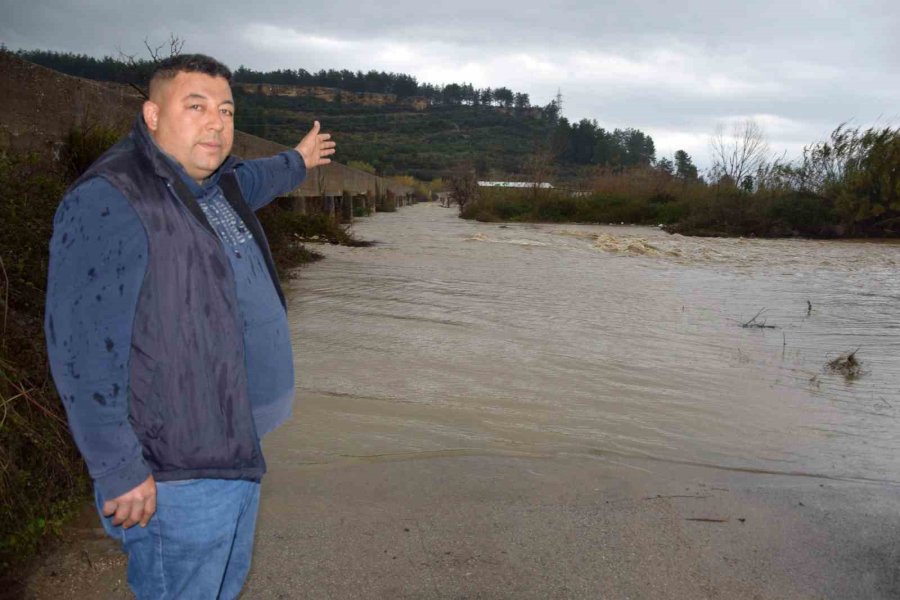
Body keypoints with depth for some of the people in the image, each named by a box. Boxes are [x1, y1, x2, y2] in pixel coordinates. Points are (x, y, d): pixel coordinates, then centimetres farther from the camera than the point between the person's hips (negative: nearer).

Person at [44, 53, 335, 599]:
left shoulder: (216, 183, 7)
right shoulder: (107, 203, -21)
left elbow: (250, 181, 34)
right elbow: (82, 350, -24)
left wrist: (297, 162, 52)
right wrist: (120, 473, -22)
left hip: (240, 447, 9)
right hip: (179, 475, -9)